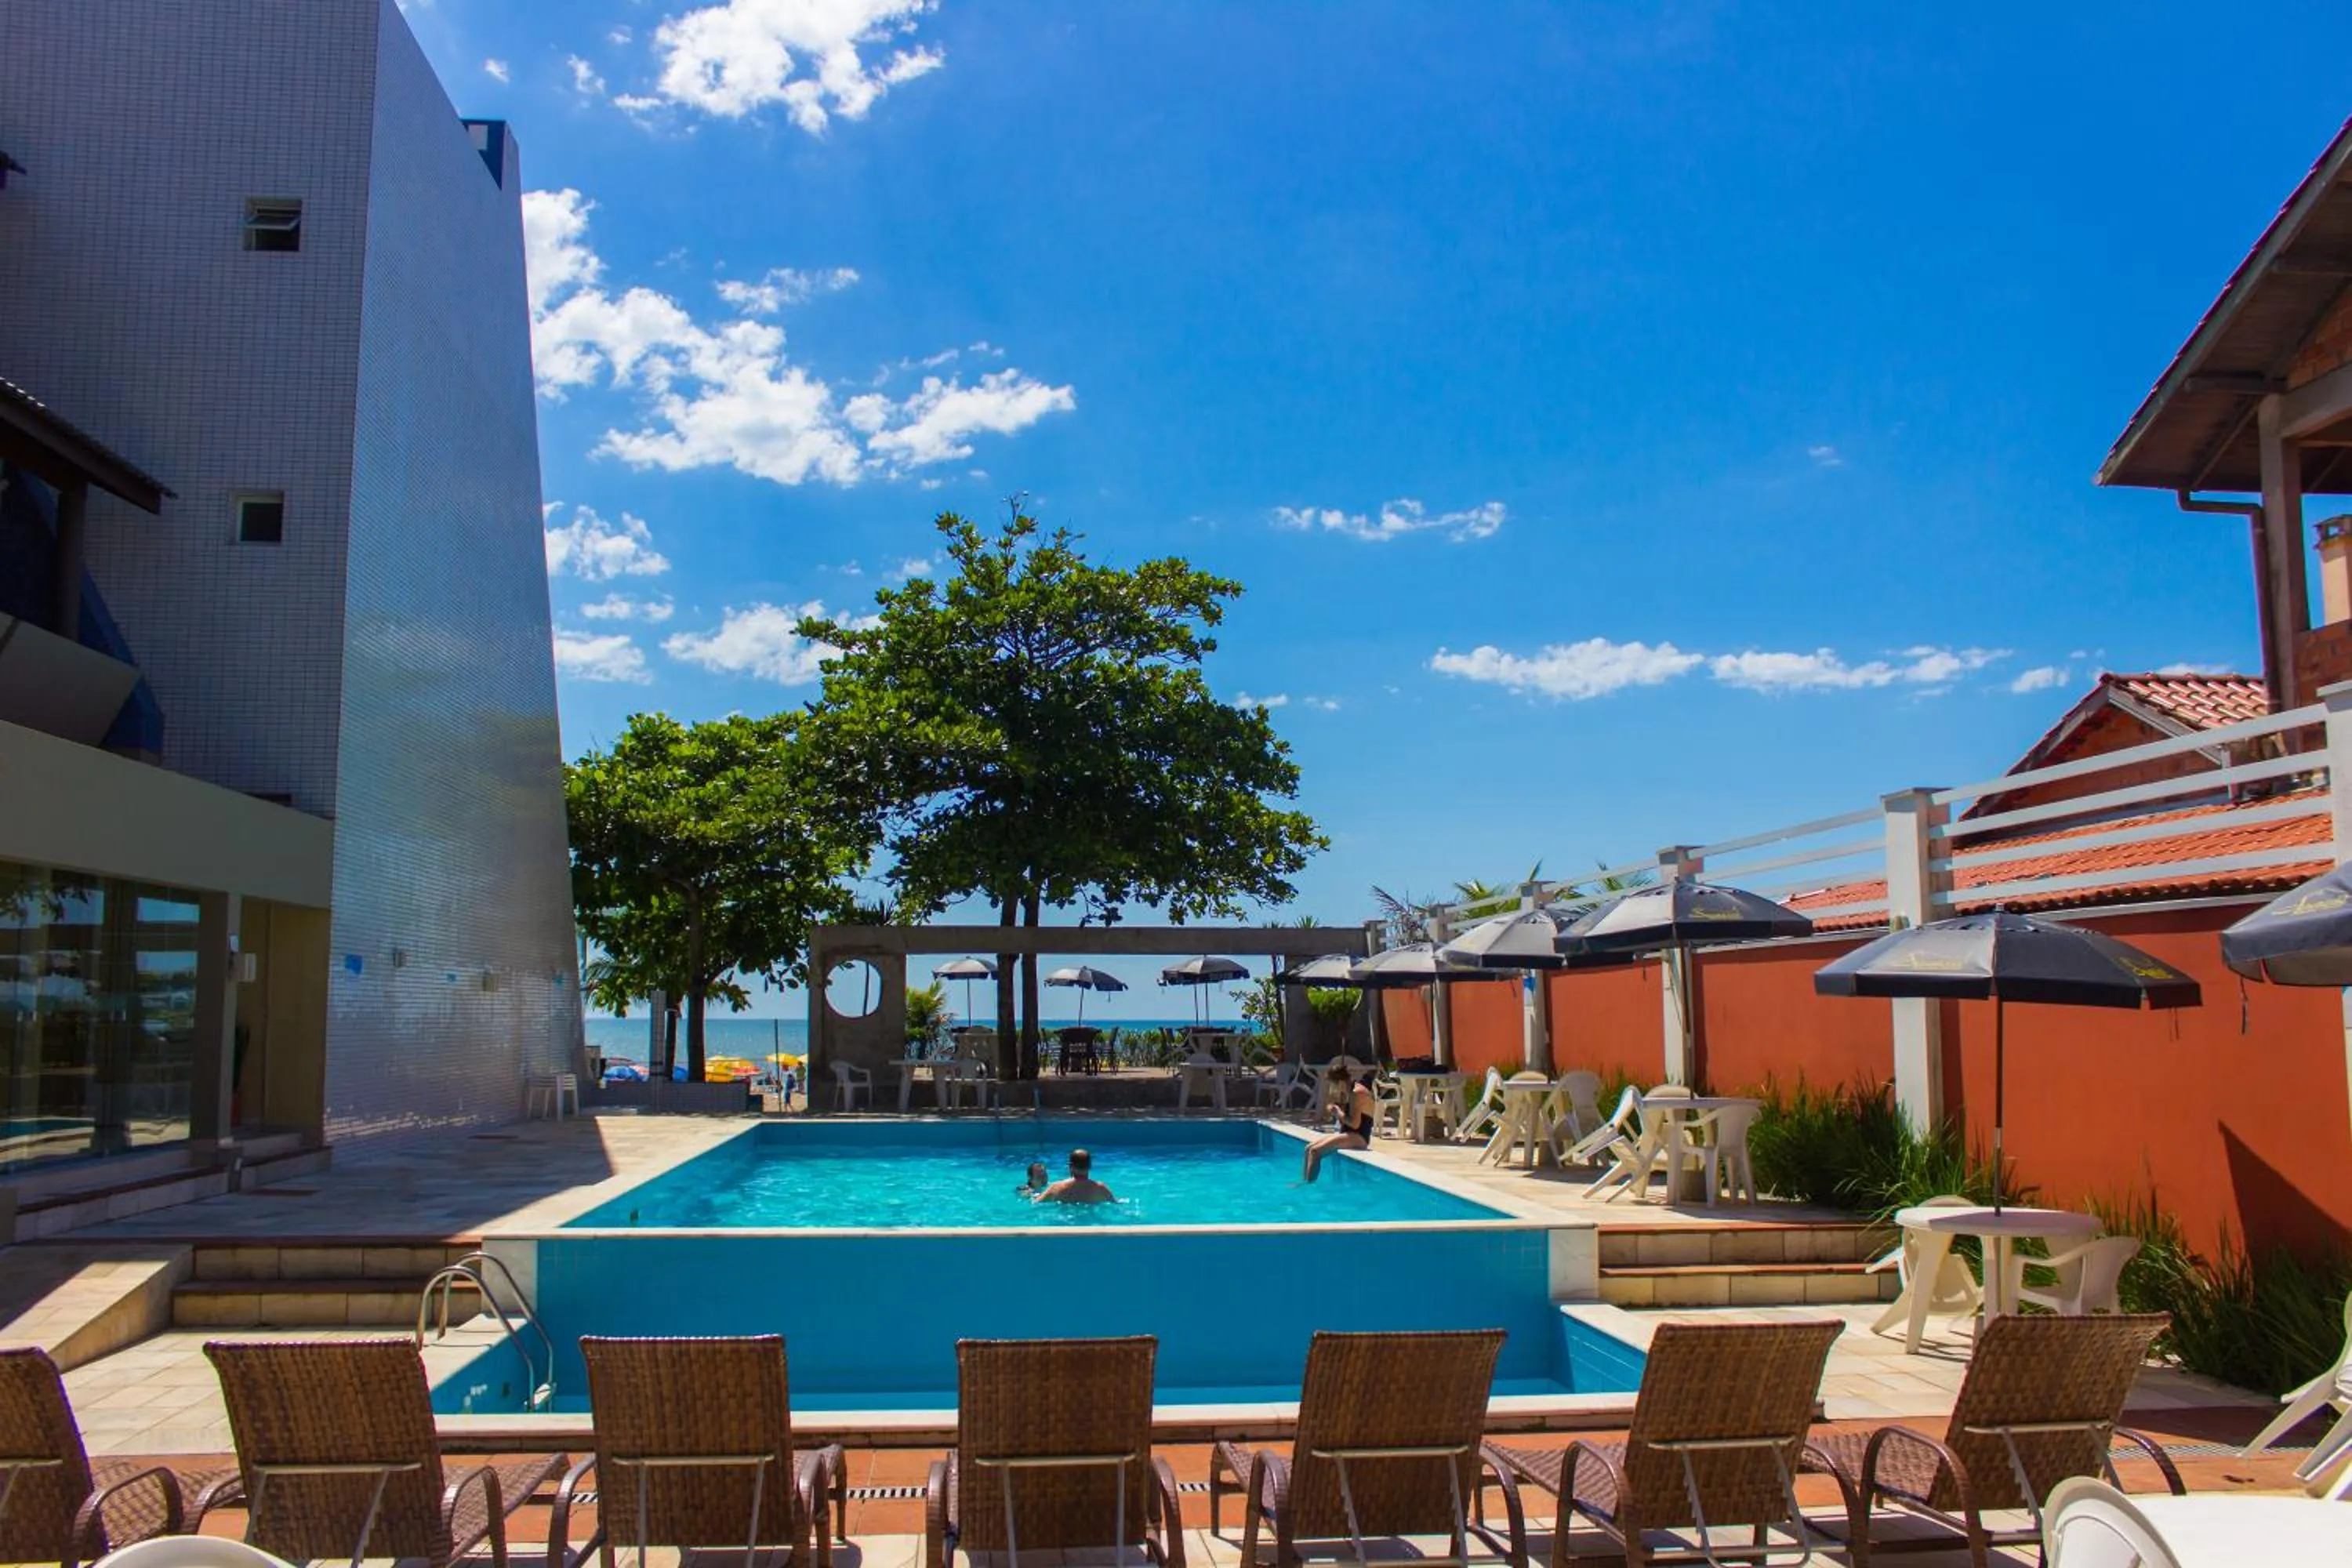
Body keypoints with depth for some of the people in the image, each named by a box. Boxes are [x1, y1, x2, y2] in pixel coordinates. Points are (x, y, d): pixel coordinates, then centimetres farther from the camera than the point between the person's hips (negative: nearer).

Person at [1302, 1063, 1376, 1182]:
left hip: (1357, 1138, -11)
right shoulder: (1353, 1091, 14)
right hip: (1350, 1135, 11)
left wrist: (1338, 1111, -11)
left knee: (1315, 1151, -21)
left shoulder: (1357, 1093, -17)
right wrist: (1340, 1107, 1)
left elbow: (1354, 1124, -24)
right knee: (1308, 1148, 3)